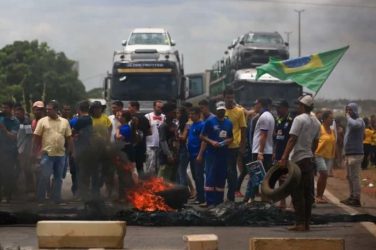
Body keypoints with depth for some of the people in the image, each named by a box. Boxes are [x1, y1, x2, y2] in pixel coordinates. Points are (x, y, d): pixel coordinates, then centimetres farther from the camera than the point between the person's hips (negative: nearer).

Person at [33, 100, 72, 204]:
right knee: (45, 177, -6)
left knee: (58, 177, 10)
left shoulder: (65, 122, 6)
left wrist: (69, 151, 7)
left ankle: (57, 198, 18)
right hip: (47, 154, -3)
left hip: (61, 154, 3)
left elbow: (68, 138, 11)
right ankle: (40, 199, 3)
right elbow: (36, 137, 0)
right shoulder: (42, 121, -1)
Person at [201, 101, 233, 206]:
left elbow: (231, 137, 19)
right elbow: (202, 136, -1)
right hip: (212, 153, -4)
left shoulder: (229, 123, 11)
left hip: (224, 154, 4)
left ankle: (219, 201, 15)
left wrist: (228, 141, -3)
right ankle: (210, 202, -5)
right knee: (210, 177, -7)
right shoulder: (210, 122, -2)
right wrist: (211, 142, -16)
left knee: (221, 177, 8)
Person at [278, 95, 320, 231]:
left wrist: (284, 158, -21)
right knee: (308, 193, 9)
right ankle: (307, 223, 12)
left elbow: (292, 140, -19)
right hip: (309, 160, 7)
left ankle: (300, 223, -6)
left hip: (298, 160, -7)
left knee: (297, 193, -4)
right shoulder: (316, 122, 12)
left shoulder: (299, 119, -12)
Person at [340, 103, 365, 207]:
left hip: (355, 154, -10)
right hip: (349, 153, 10)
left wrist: (348, 116, -18)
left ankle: (356, 199, -9)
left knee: (355, 177, -10)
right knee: (350, 177, 15)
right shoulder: (351, 121, 19)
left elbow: (353, 125, -37)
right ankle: (352, 197, 23)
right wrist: (345, 153, 23)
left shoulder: (359, 121, -10)